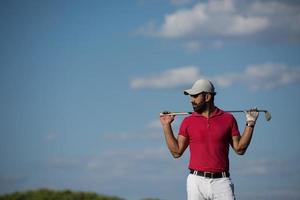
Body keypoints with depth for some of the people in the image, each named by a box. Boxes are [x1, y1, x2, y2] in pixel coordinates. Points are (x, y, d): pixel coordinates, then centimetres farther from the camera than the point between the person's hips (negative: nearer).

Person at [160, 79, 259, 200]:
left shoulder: (228, 119, 7)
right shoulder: (188, 121, 8)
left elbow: (239, 149, 8)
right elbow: (177, 152, 7)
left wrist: (250, 124, 2)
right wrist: (166, 126, 5)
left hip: (221, 181, -1)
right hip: (196, 181, 1)